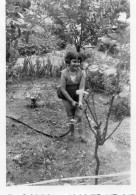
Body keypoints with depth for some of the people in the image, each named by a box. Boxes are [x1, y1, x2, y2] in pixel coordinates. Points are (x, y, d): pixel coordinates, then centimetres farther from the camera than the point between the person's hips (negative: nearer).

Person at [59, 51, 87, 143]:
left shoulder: (82, 73, -16)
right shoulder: (64, 73, -21)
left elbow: (81, 88, -17)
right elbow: (63, 89, -16)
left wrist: (80, 101, -28)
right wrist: (71, 101, -14)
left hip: (78, 97, 1)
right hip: (67, 98, -1)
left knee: (79, 116, -3)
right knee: (70, 117, 12)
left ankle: (81, 134, 10)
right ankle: (72, 133, 33)